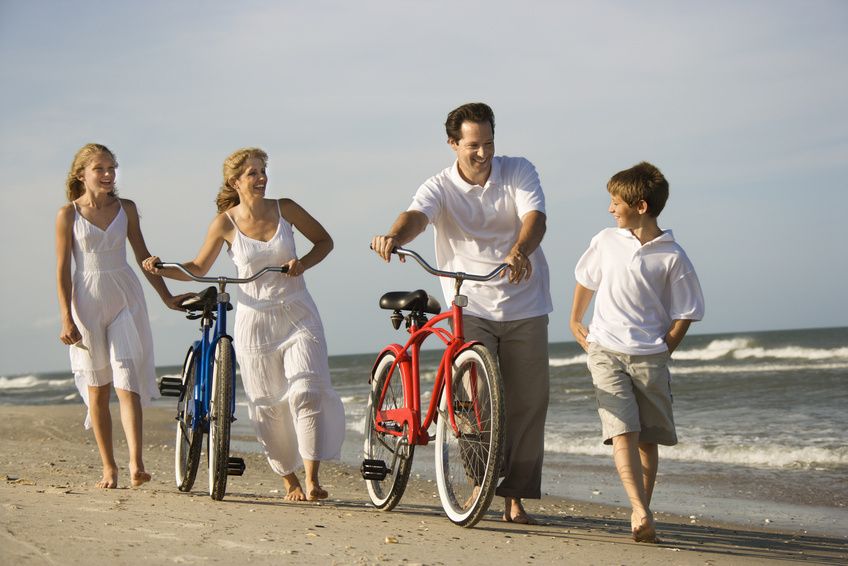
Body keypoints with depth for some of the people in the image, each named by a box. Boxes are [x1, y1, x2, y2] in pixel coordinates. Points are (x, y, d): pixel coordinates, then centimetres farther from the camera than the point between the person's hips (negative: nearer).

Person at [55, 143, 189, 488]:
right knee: (97, 389, 5)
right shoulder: (68, 214, 0)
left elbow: (143, 256, 15)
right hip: (87, 301, -1)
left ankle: (136, 465, -20)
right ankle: (109, 469, 12)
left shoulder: (126, 209, 7)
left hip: (125, 298, 1)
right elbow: (62, 269, -1)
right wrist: (66, 317, -8)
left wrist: (167, 297, 16)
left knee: (127, 383, -11)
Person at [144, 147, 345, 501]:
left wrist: (303, 263, -9)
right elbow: (199, 268, 6)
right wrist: (162, 269, -10)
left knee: (306, 392, -16)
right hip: (255, 318, 0)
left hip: (297, 315, 0)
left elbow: (324, 240, 10)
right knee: (267, 405, 3)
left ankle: (312, 480, -14)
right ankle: (290, 481, 18)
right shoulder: (225, 223, -4)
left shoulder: (285, 209, -2)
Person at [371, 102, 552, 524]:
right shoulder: (440, 188, -5)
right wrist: (394, 236, -51)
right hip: (470, 307, -1)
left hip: (525, 307, 1)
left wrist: (519, 251, -44)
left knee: (529, 403, 2)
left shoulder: (519, 172, -3)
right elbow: (416, 216, -27)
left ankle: (515, 498, 12)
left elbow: (534, 218, -21)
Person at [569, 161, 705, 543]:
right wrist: (575, 322, 24)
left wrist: (662, 352, -5)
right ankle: (641, 513, -22)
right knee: (623, 431, -14)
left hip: (650, 358, 0)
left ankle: (642, 514, 12)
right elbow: (586, 281, 23)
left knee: (648, 439, 4)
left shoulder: (672, 257, -4)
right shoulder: (606, 242, 4)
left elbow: (685, 314, 1)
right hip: (605, 353, 1)